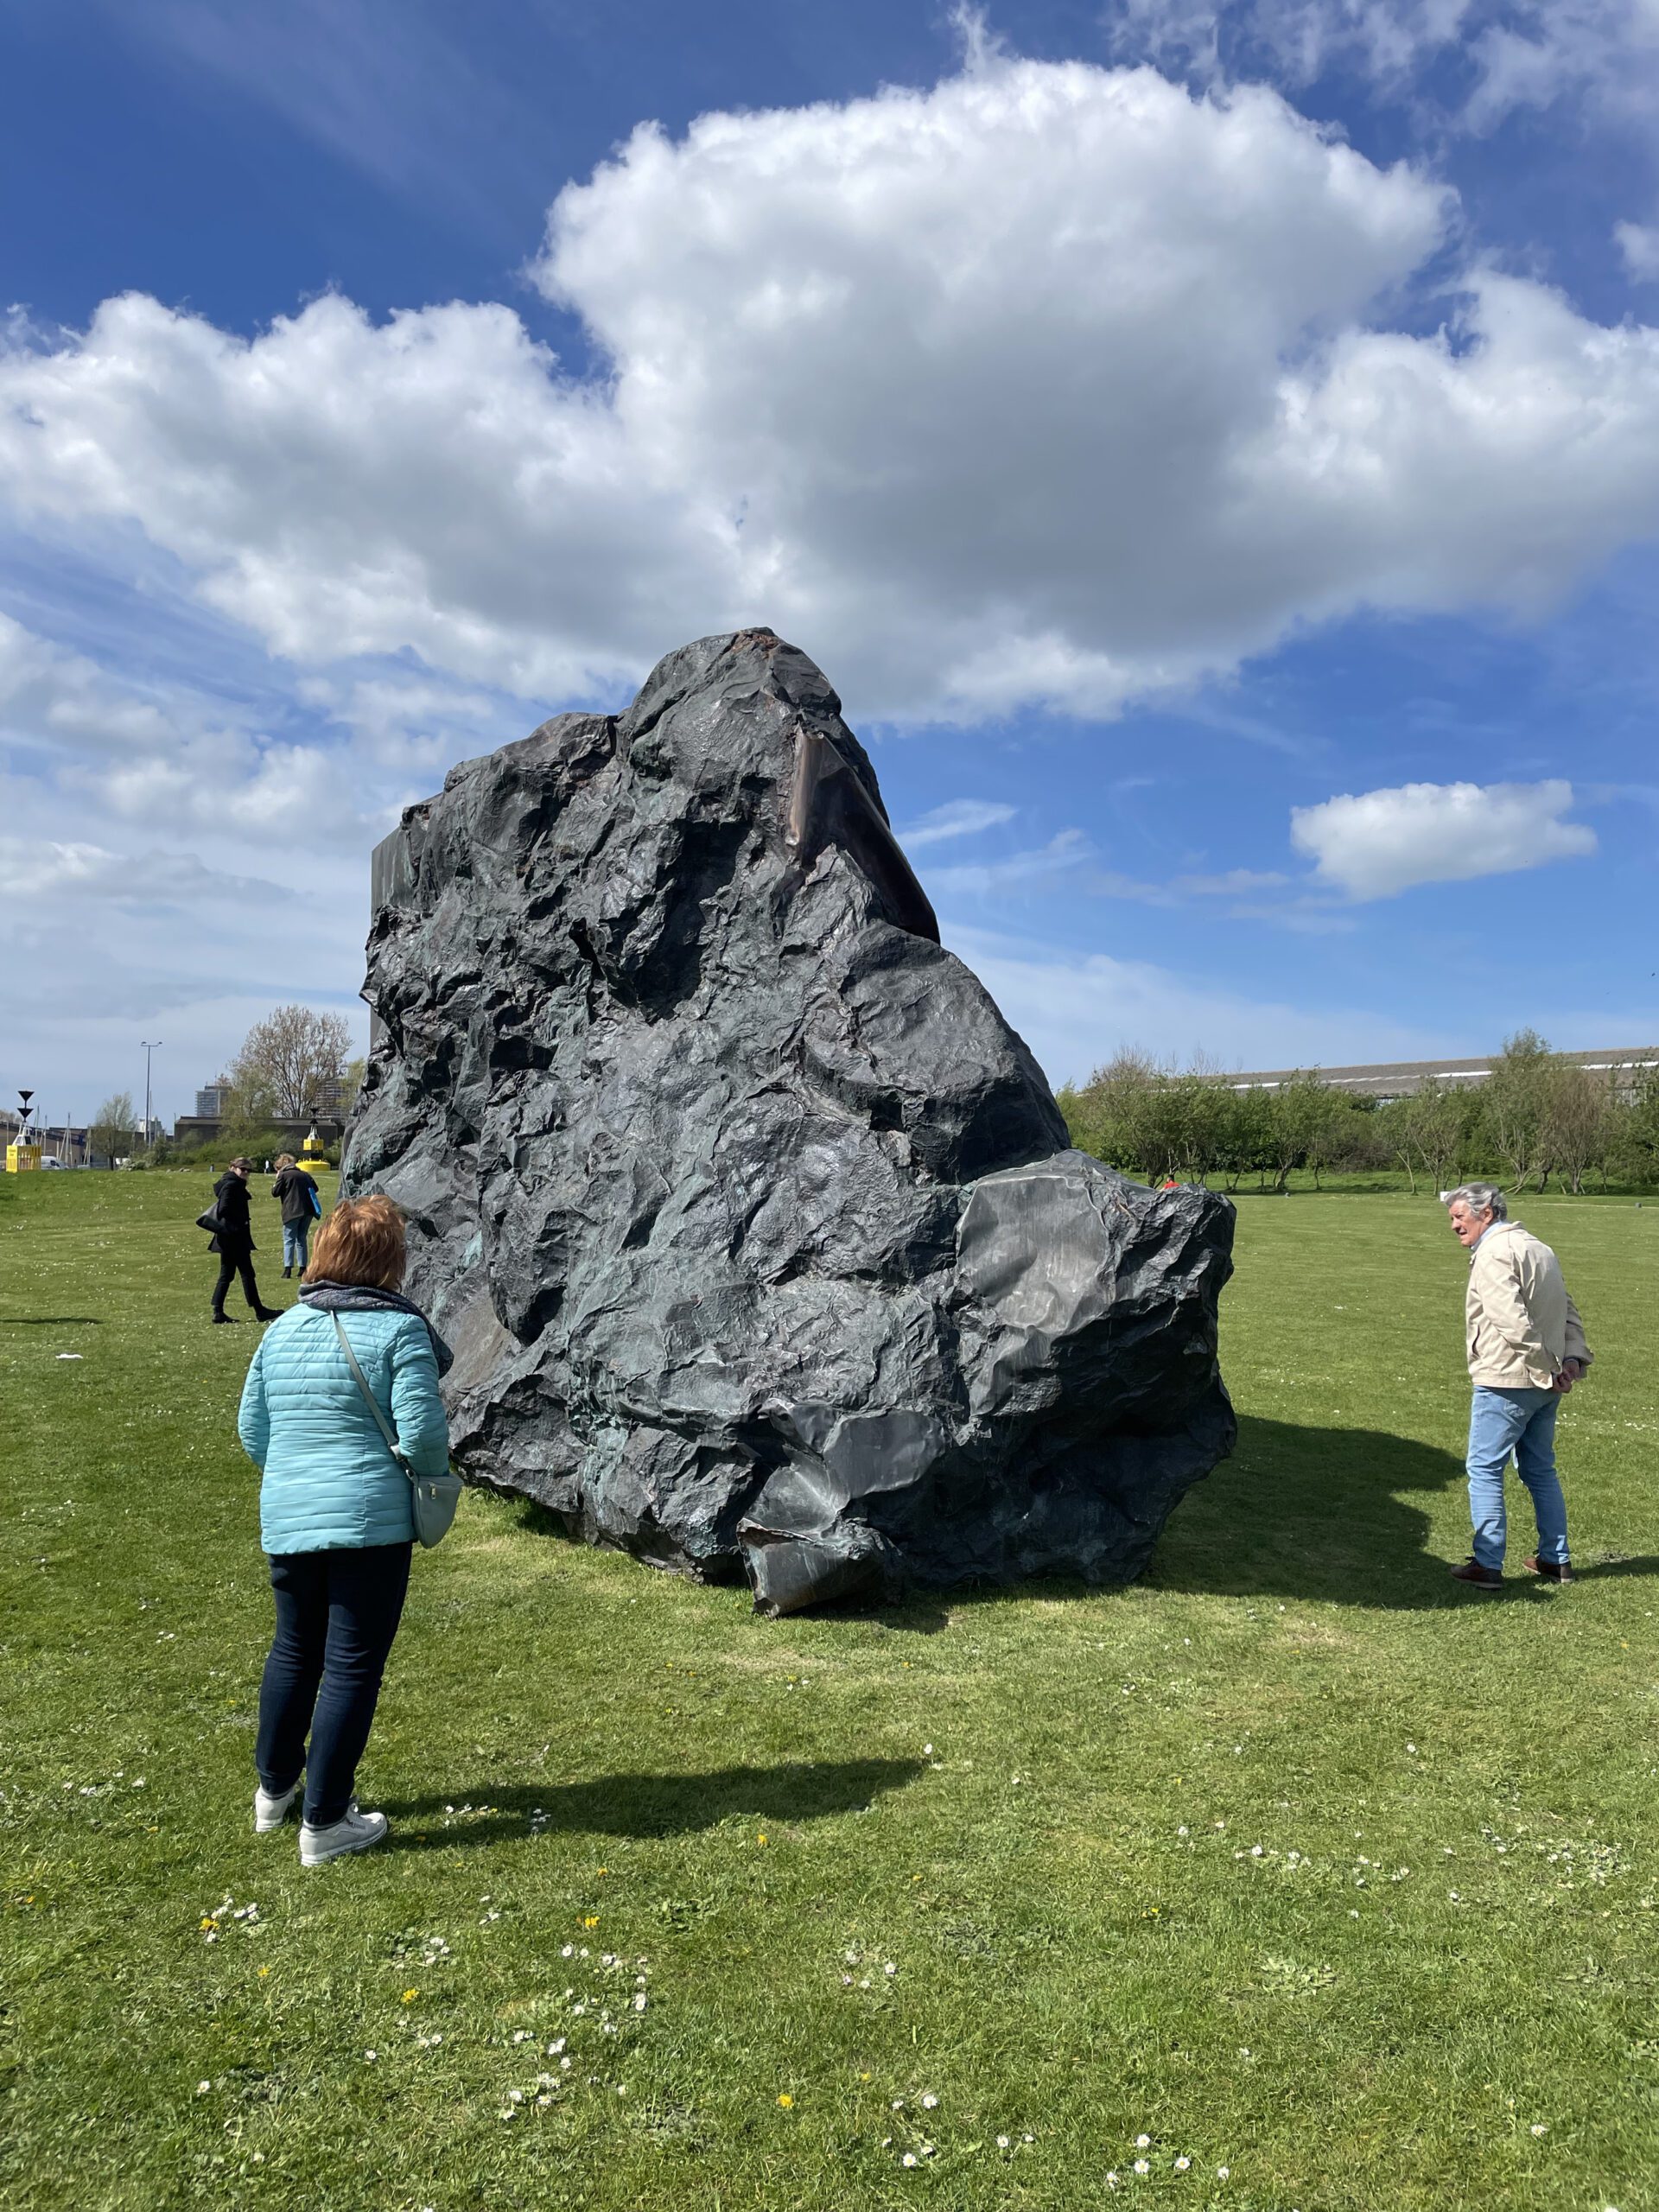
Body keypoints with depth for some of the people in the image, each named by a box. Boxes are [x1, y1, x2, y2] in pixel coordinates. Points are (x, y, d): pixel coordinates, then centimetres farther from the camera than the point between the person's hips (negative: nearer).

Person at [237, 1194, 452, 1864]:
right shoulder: (399, 1330, -12)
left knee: (293, 1648, 24)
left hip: (285, 1521, 6)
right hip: (370, 1522, -6)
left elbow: (251, 1430, 12)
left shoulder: (284, 1329, 6)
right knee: (352, 1665, 5)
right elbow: (423, 1432, -17)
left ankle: (274, 1789, 38)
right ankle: (325, 1821, 13)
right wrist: (433, 1478, 4)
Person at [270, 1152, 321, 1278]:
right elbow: (315, 1188, 21)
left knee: (289, 1240, -1)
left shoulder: (283, 1175, -3)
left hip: (292, 1212, -5)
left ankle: (288, 1269, -11)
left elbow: (275, 1193, -2)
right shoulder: (304, 1174, 15)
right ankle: (303, 1269, 11)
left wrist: (274, 1185, 17)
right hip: (307, 1211, 5)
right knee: (302, 1239, 13)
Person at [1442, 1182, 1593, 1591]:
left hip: (1507, 1382, -9)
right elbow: (1568, 1312, 14)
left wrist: (1545, 1369, -16)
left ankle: (1488, 1564, 3)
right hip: (1545, 1385, 9)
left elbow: (1515, 1323, -23)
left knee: (1484, 1469, 0)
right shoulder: (1538, 1248, 15)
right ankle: (1555, 1559, 25)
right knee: (1540, 1469, 18)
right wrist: (1573, 1358, 2)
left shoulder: (1493, 1254, -15)